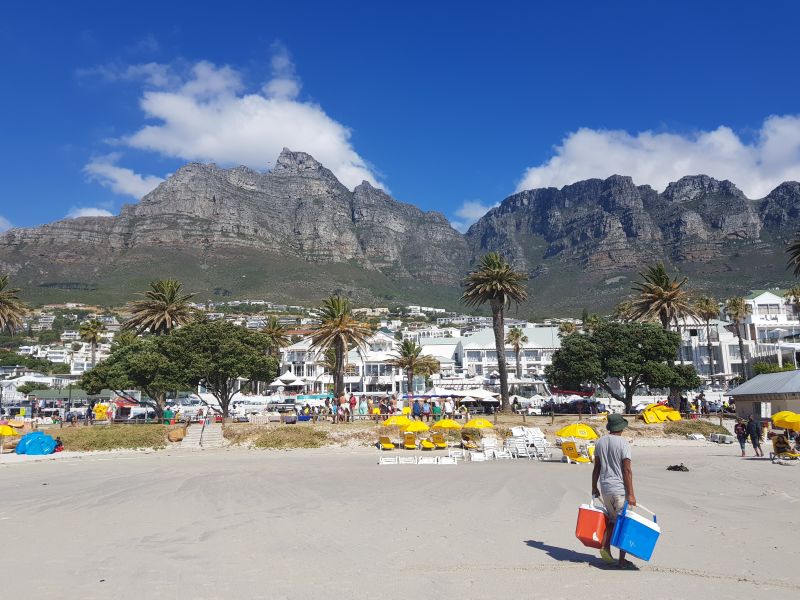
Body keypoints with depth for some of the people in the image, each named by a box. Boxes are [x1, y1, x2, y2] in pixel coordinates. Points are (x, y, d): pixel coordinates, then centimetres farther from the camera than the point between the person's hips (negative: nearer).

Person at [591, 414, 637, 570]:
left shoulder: (600, 442, 6)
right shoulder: (623, 444, -12)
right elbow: (627, 470, -15)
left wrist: (594, 487, 17)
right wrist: (631, 494, -13)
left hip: (605, 488, 6)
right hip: (620, 488, -6)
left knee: (612, 519, 21)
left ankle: (605, 547, 5)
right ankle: (622, 560, 9)